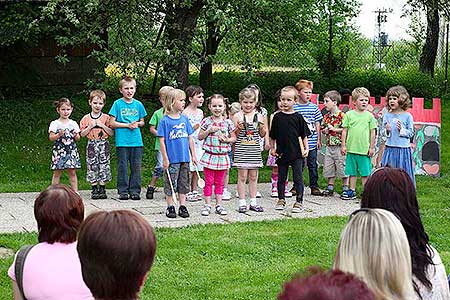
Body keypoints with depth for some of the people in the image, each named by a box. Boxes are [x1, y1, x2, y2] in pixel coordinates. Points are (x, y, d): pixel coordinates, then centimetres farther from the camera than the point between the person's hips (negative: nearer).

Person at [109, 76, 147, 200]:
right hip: (122, 141, -3)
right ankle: (123, 191, 8)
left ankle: (135, 190, 12)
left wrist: (137, 124, -4)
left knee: (136, 167, 4)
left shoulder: (138, 104, 10)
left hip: (137, 140, 3)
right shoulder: (117, 104, 0)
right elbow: (112, 123, -2)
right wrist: (127, 125, -10)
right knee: (123, 167, 0)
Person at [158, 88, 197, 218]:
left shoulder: (184, 119, 7)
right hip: (171, 159, -5)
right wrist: (165, 158, -10)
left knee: (183, 183, 11)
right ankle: (170, 207, 14)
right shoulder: (165, 120, -8)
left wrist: (193, 155, 10)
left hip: (185, 158, 5)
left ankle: (183, 206, 19)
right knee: (170, 184, 3)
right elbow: (162, 140, -8)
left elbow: (190, 138, 12)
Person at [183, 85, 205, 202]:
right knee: (189, 168, -7)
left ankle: (194, 191, 16)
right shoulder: (185, 112, -10)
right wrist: (194, 127, -22)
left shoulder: (200, 112, 12)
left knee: (197, 168, 9)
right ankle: (188, 192, -1)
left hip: (198, 143, 7)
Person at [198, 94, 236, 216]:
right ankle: (207, 205, 9)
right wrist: (209, 130, -13)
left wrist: (227, 139, -12)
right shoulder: (206, 121, -1)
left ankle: (219, 205, 16)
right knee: (208, 182, 2)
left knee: (219, 182, 10)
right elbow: (200, 137, 2)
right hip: (209, 155, -1)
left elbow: (234, 137, 8)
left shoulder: (228, 122, 2)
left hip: (222, 156, 1)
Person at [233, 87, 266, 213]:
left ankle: (253, 202, 16)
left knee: (253, 177, 9)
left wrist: (262, 128, -10)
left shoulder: (258, 116, 5)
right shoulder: (238, 116, -2)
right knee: (242, 176, 0)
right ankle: (242, 202, 6)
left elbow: (262, 135, 10)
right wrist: (238, 128, -20)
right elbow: (233, 135, -1)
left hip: (255, 151, 3)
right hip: (241, 150, -3)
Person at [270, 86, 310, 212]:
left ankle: (299, 202, 6)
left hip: (296, 154, -2)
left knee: (298, 178, 0)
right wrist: (272, 148, 8)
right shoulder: (277, 117, 2)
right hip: (282, 153, 2)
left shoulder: (298, 117, -2)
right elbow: (273, 136, 10)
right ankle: (281, 200, 24)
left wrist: (306, 148, -2)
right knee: (281, 177, 12)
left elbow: (304, 135, 4)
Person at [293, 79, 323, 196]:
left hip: (312, 142, 2)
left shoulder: (314, 107, 5)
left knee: (313, 165, 7)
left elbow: (317, 124, 9)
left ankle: (314, 186, 14)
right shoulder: (294, 108, -3)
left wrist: (318, 139, 7)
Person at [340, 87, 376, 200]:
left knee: (365, 172, 2)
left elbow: (372, 133, 5)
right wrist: (343, 145, 3)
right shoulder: (349, 115, 3)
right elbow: (345, 131, 6)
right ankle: (352, 191, 19)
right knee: (352, 172, 10)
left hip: (364, 149, -1)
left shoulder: (369, 116, 2)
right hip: (351, 148, 1)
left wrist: (371, 147, 2)